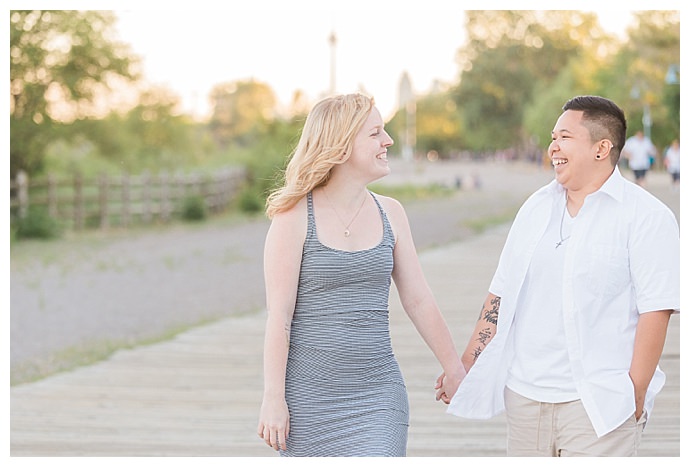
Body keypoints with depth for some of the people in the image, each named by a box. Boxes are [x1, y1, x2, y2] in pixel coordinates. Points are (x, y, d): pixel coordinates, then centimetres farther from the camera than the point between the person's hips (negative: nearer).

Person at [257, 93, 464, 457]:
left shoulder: (389, 214, 6)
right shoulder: (295, 217, -7)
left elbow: (418, 300, 12)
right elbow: (279, 315, -8)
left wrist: (453, 368, 15)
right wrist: (273, 397, -11)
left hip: (378, 393, 3)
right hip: (311, 395, -3)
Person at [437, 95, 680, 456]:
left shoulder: (646, 216, -6)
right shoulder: (536, 207, 12)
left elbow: (655, 311, -11)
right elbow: (501, 295, 14)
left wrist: (635, 396, -15)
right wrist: (465, 366, 10)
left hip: (598, 405, -5)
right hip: (523, 396, 6)